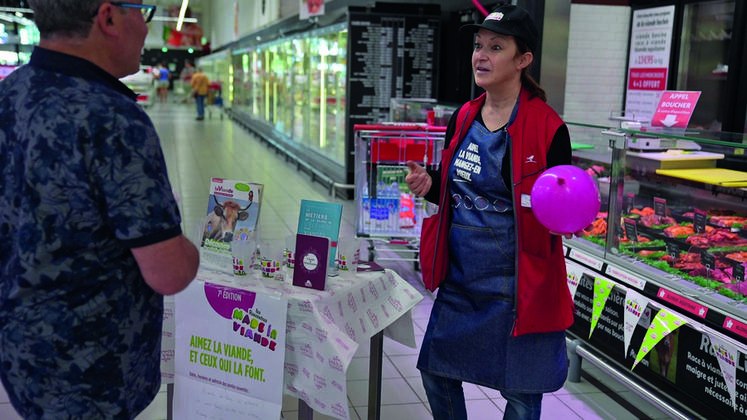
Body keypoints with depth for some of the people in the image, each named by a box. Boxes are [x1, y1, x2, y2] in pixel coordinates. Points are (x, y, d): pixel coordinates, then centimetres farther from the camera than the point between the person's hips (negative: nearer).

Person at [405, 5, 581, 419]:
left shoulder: (547, 128, -12)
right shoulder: (462, 120, 5)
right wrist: (429, 185, -4)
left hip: (516, 285, -5)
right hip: (461, 276, 6)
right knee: (436, 372, 15)